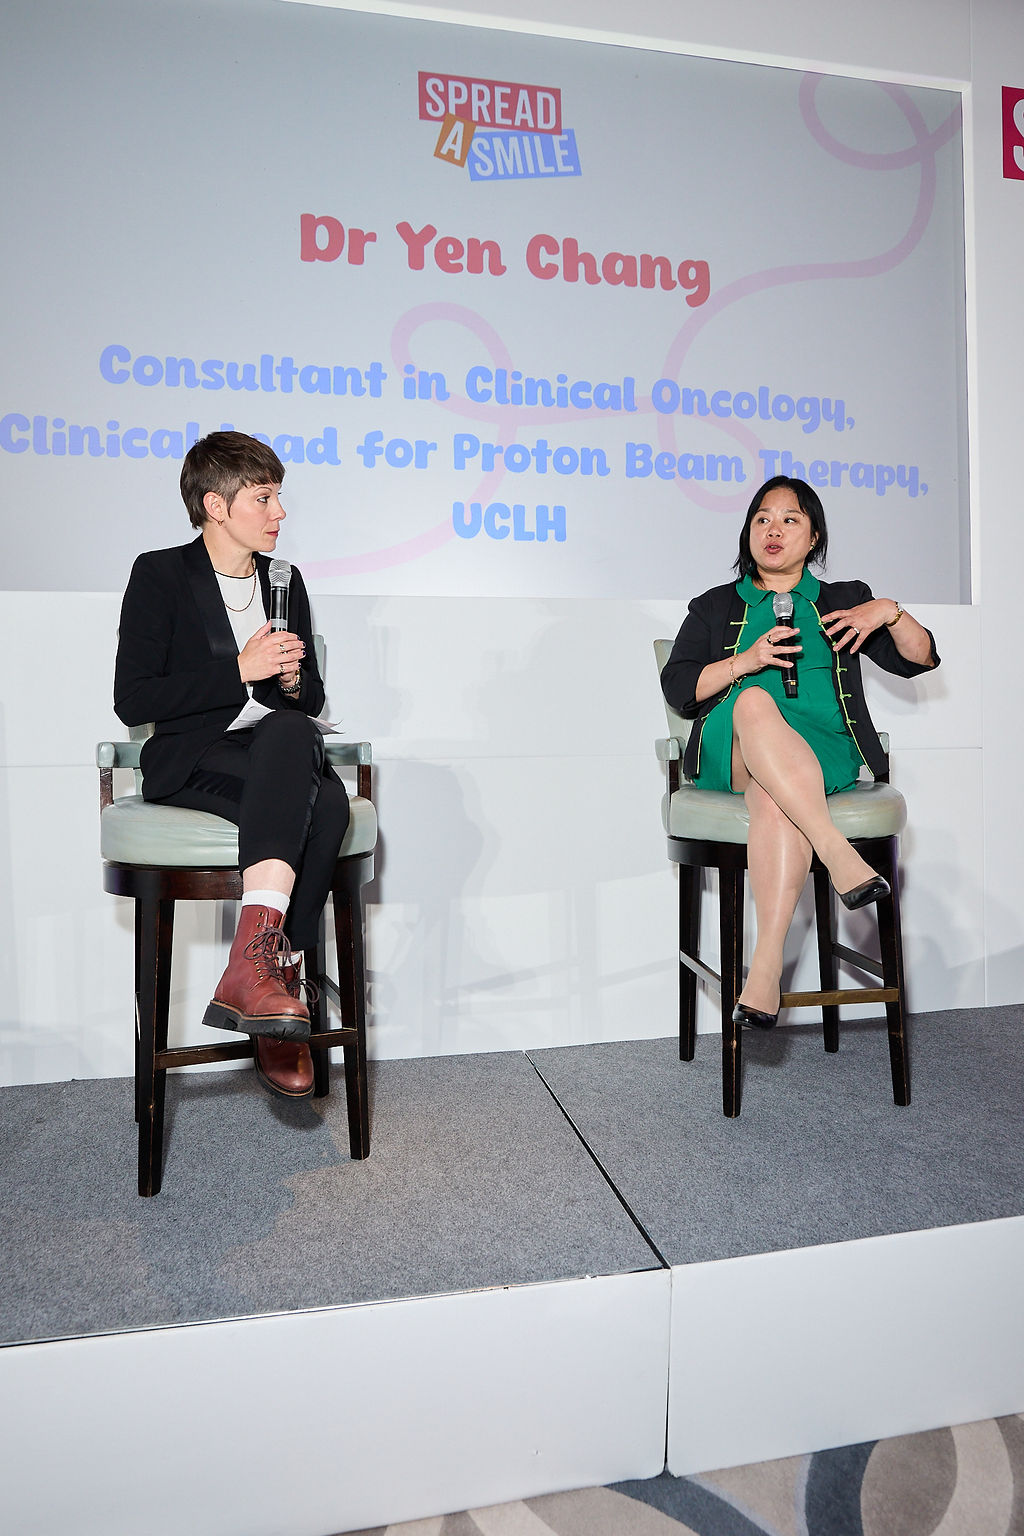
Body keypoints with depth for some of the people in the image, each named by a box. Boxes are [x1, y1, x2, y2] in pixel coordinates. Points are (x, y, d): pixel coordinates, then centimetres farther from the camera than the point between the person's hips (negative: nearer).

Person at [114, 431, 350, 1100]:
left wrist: (293, 679, -3)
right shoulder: (160, 574, 2)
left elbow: (312, 699, 22)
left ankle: (257, 969, -28)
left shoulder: (286, 581, 18)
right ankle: (270, 974, -38)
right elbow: (133, 701, -8)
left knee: (327, 803, -32)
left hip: (282, 753, 5)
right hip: (191, 762, -4)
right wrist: (240, 671, -15)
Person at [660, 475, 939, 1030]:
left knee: (774, 796, -39)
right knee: (755, 701, -38)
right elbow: (677, 688, 10)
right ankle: (837, 852, -48)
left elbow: (920, 659, 21)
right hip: (734, 752, 0)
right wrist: (746, 660, -5)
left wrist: (891, 612, 2)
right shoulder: (714, 608, 25)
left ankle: (766, 962, -46)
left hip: (821, 750, 0)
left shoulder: (843, 601, 27)